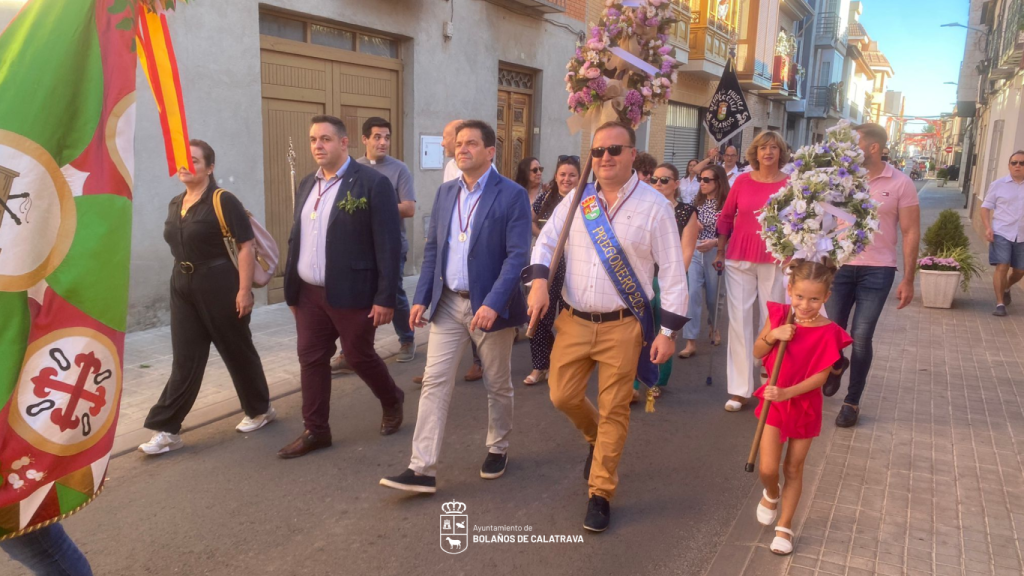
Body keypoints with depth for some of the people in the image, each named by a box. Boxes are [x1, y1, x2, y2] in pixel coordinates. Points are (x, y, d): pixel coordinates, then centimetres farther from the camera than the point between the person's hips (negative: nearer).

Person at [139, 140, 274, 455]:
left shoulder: (223, 201, -13)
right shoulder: (175, 204, 10)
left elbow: (246, 246, -16)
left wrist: (244, 290, -20)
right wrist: (183, 276, 17)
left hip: (219, 284, -6)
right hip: (182, 286, 7)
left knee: (237, 350, 8)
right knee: (185, 360, 7)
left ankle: (260, 409, 27)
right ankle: (167, 429, 10)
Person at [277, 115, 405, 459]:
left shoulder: (373, 183, -11)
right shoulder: (306, 185, 11)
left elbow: (388, 245, -14)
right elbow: (297, 239, 15)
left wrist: (386, 298, -17)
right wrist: (291, 288, 13)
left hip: (351, 293, -6)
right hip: (308, 293, 7)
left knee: (359, 357, 7)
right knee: (311, 360, 9)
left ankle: (392, 402, 35)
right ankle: (315, 430, 23)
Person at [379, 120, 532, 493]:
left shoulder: (512, 195, -10)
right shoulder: (446, 192, 8)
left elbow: (518, 255, -16)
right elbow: (432, 248, 11)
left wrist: (493, 303, -25)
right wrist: (422, 297, 3)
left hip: (490, 305, -4)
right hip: (448, 303, 5)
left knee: (497, 384, 11)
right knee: (434, 382, 0)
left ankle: (498, 449, 34)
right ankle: (422, 469, 4)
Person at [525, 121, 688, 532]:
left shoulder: (654, 205, -7)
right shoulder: (577, 200, 3)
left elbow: (673, 272, -6)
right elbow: (547, 241, 13)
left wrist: (669, 331, -9)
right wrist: (539, 281, -7)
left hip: (623, 325, -3)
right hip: (574, 321, 4)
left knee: (613, 410, 4)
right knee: (562, 396, 8)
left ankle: (600, 494, 22)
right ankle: (597, 439, 42)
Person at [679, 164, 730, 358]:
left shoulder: (727, 204, -7)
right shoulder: (698, 202, 9)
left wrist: (714, 242, -23)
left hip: (715, 254, -3)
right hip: (694, 252, 3)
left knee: (713, 295, 13)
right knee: (692, 294, -9)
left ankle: (713, 326, 44)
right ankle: (691, 342, -8)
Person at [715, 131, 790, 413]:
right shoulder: (742, 180, 3)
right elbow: (726, 217, 11)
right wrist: (720, 252, 11)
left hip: (774, 261, -1)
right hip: (739, 258, 1)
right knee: (739, 320, 0)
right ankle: (740, 389, 7)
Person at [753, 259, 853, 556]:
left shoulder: (828, 332, -15)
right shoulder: (779, 315, -8)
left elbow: (821, 376, -16)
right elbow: (757, 353, 0)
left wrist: (787, 393, -27)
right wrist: (772, 335, -20)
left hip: (804, 405, -1)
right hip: (774, 401, 1)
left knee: (793, 469, 11)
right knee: (768, 469, -3)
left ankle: (784, 527, 27)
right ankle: (771, 494, 33)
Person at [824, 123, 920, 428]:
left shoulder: (900, 183, -3)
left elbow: (911, 233, -1)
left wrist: (908, 280, -5)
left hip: (877, 270, -2)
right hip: (840, 266, 2)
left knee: (861, 337, -2)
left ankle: (852, 401, 15)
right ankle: (837, 364, 41)